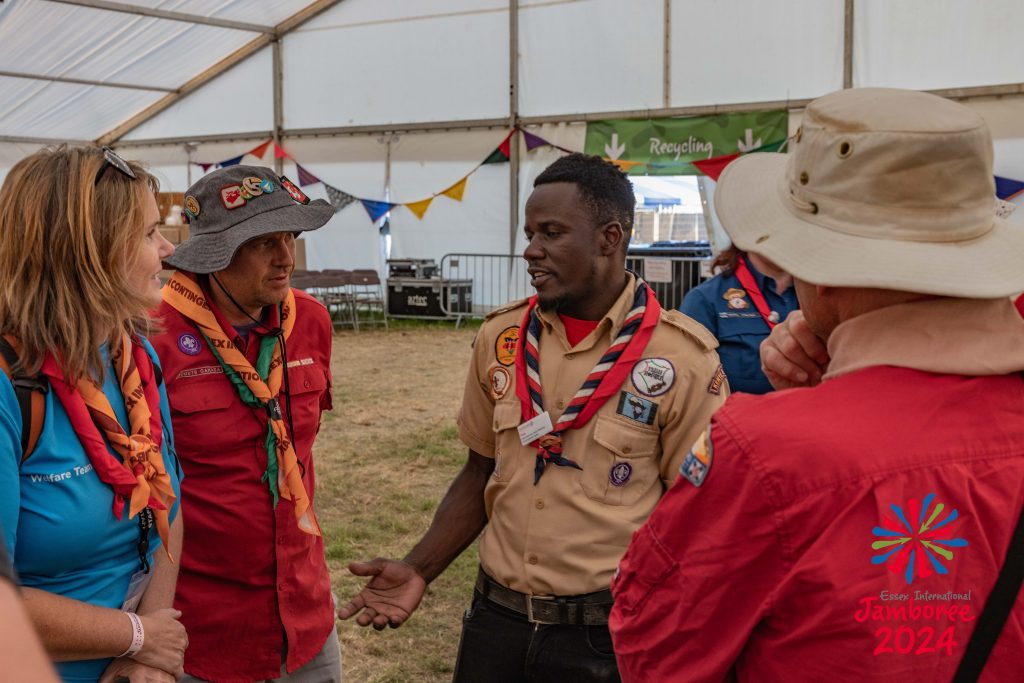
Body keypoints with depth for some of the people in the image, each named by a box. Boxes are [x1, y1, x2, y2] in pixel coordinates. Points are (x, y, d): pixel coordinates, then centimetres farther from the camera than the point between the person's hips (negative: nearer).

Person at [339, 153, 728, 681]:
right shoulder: (498, 340, 1)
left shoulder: (683, 358, -13)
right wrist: (419, 569, -2)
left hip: (608, 634, -4)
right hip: (497, 619, 4)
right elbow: (482, 473, 9)